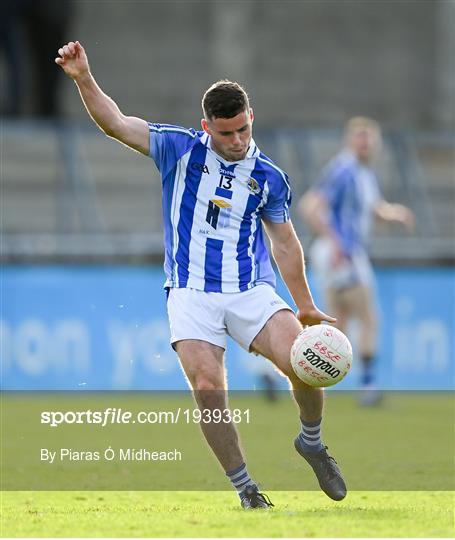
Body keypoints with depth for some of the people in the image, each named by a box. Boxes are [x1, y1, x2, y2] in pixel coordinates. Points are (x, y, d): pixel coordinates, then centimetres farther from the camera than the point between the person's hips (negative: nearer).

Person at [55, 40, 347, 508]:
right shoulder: (180, 150, 3)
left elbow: (285, 243, 18)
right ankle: (244, 487, -3)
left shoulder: (269, 177, 8)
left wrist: (306, 308, 20)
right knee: (207, 389, -18)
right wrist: (83, 79, -19)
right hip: (191, 293, -1)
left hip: (252, 291, 1)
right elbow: (116, 123, -3)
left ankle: (311, 441, 10)